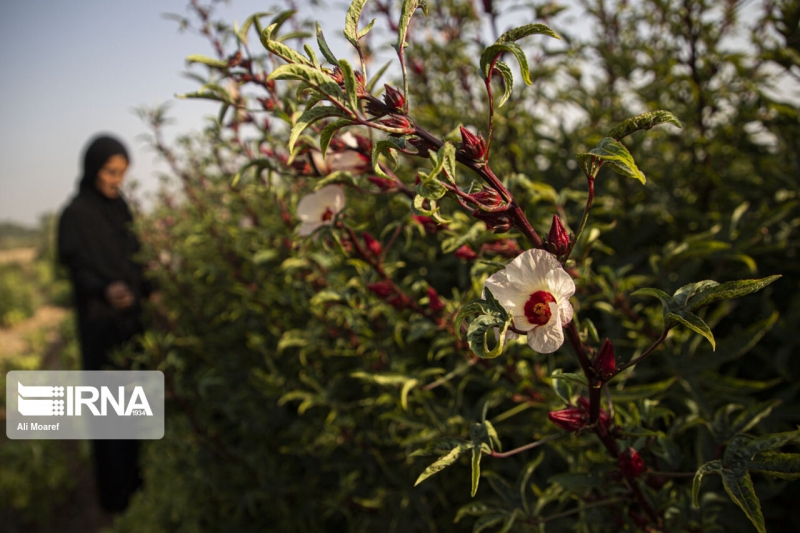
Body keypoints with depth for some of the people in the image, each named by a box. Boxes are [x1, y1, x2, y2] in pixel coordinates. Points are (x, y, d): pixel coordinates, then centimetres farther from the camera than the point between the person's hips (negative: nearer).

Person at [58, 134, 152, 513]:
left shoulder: (118, 207, 7)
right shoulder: (76, 214, -13)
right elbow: (80, 272, -17)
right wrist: (105, 291, -35)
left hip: (130, 318, 7)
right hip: (101, 325, -7)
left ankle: (133, 478, 31)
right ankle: (116, 496, 14)